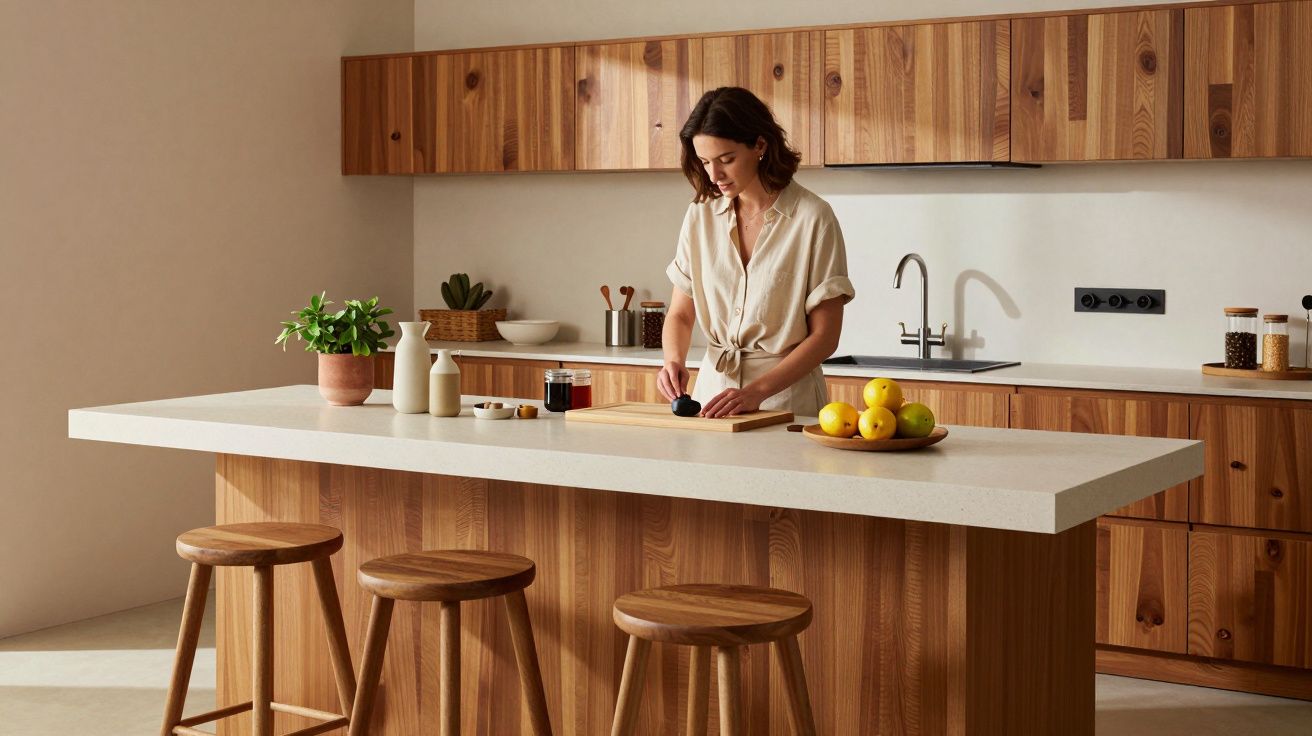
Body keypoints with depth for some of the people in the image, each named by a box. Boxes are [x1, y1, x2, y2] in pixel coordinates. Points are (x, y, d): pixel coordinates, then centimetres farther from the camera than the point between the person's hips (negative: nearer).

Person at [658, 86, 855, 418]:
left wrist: (758, 391, -16)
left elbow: (825, 335, -6)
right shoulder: (701, 214, 7)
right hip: (713, 389, 4)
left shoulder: (812, 217, -7)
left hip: (786, 395, -4)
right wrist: (674, 361, -8)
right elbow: (680, 314, 13)